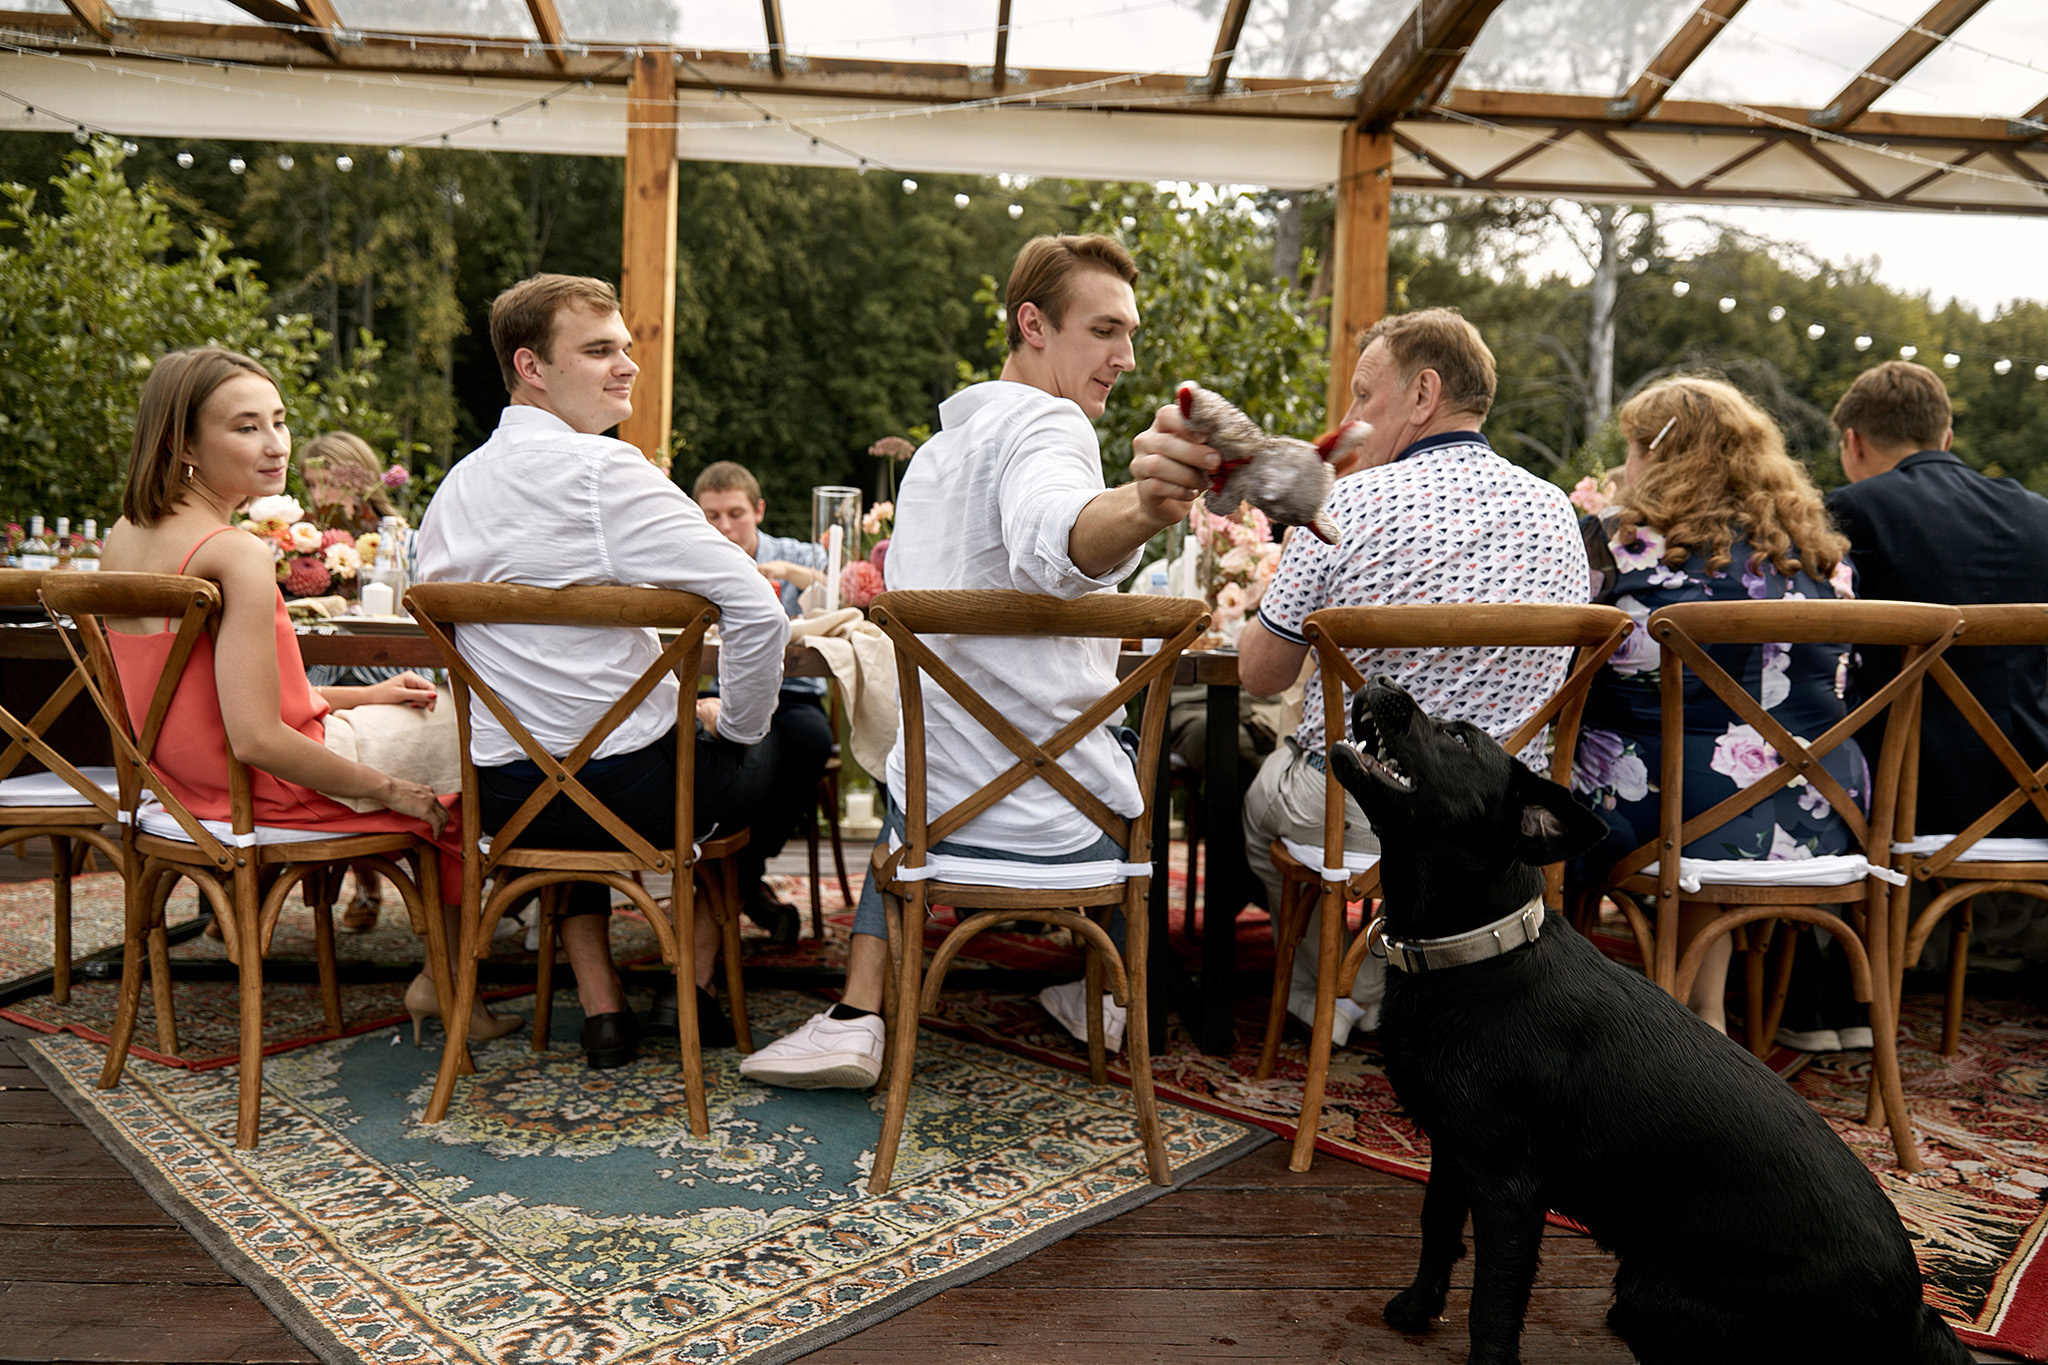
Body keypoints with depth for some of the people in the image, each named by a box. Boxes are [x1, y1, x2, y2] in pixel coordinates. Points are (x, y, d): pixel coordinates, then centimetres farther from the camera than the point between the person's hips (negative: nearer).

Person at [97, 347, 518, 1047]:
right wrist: (390, 790, -17)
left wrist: (362, 695, 10)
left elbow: (216, 692, 11)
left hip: (184, 781, 9)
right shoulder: (239, 554, -25)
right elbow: (257, 739, -29)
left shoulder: (124, 537, 3)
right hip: (265, 794, -9)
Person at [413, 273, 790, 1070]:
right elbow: (755, 608, -23)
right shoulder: (603, 470, -17)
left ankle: (601, 1008, 32)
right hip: (634, 788, -6)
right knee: (780, 745, 23)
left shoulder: (453, 487, 7)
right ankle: (693, 987, 27)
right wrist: (735, 721, -6)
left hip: (501, 797, 7)